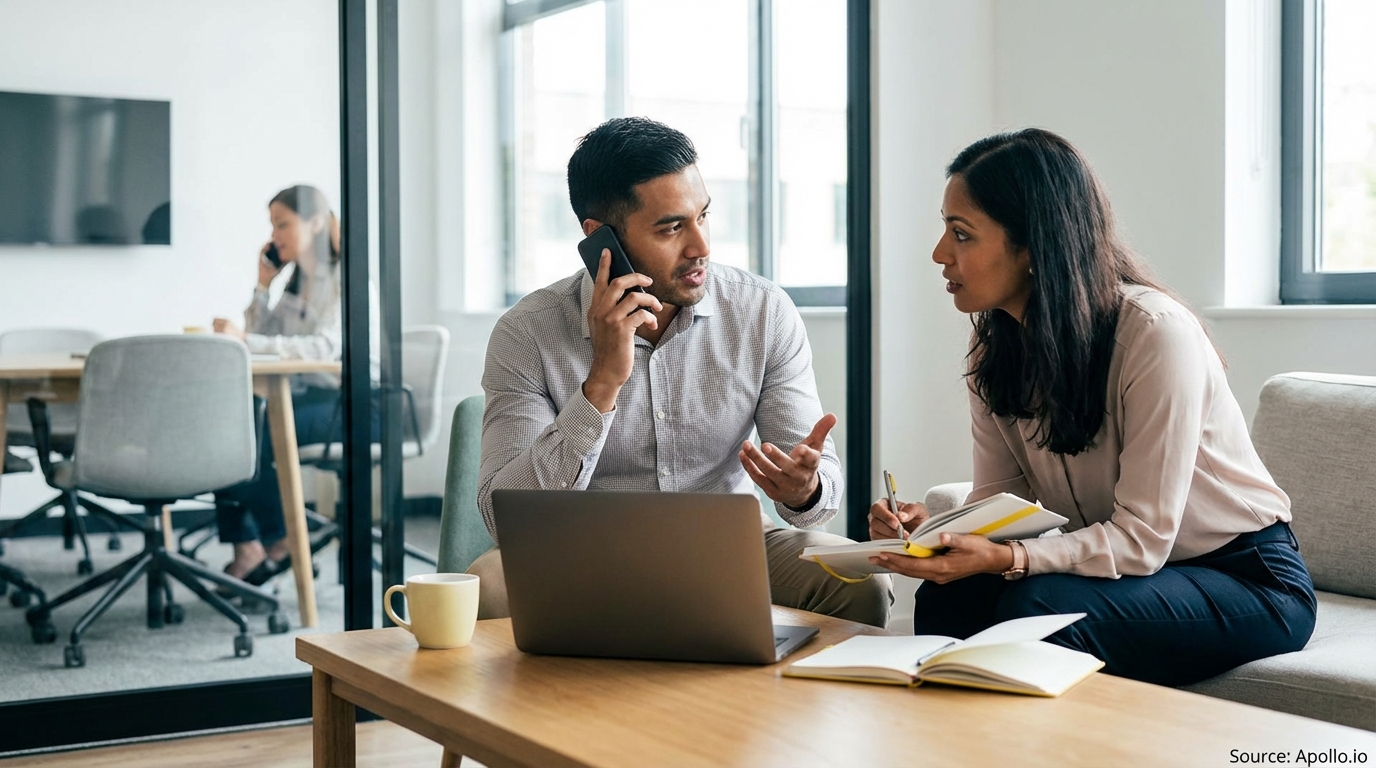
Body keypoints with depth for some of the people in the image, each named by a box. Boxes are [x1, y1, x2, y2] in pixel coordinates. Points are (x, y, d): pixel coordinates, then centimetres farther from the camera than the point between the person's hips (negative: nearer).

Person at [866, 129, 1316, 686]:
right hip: (1119, 569, 6)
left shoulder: (1155, 333, -24)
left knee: (1038, 607, -31)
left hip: (1249, 578, -5)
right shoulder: (995, 346, -2)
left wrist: (1004, 559, -37)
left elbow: (1141, 539, -24)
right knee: (947, 598, -21)